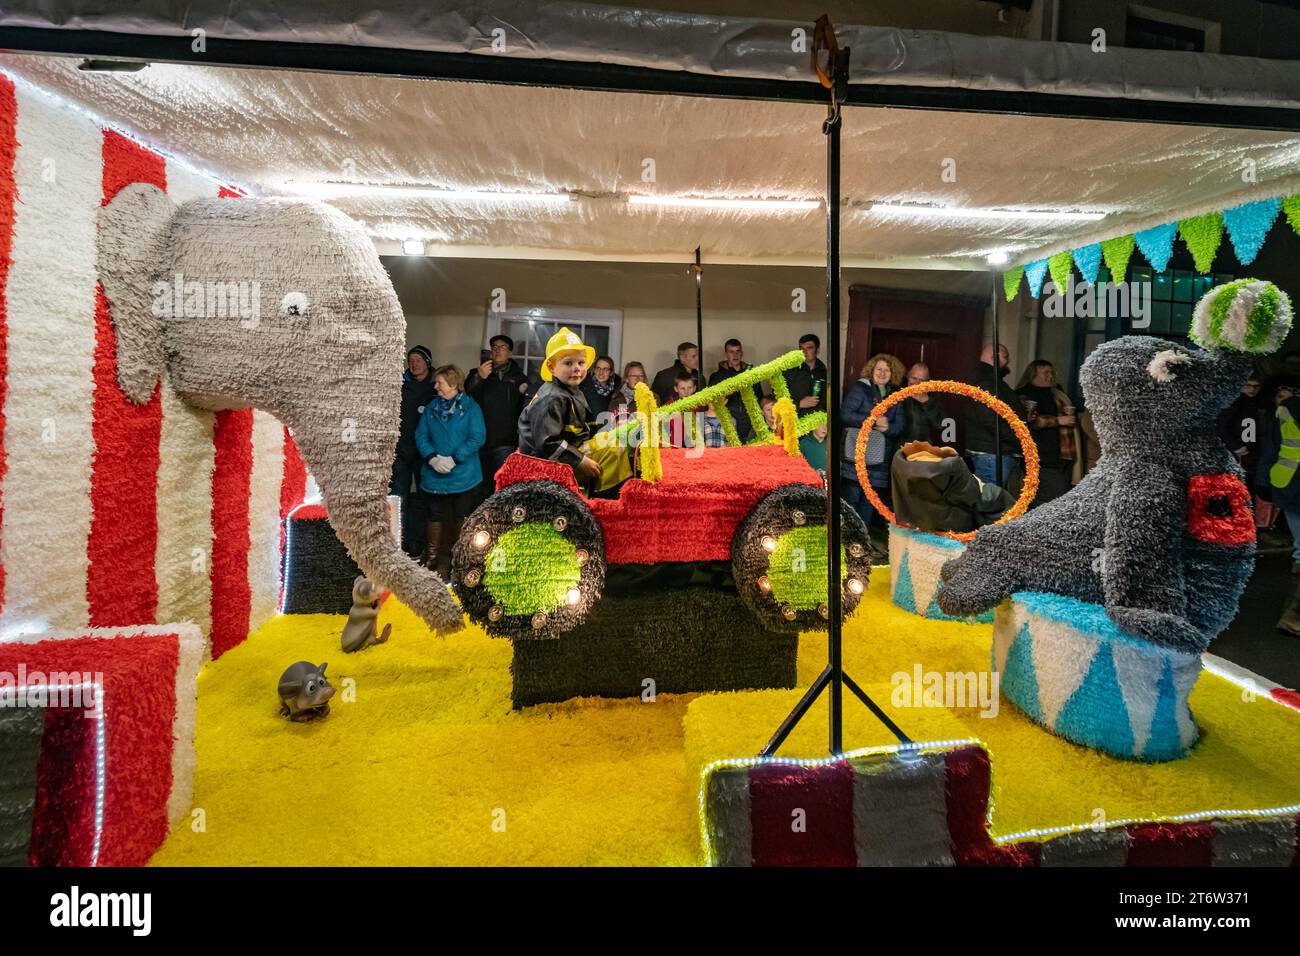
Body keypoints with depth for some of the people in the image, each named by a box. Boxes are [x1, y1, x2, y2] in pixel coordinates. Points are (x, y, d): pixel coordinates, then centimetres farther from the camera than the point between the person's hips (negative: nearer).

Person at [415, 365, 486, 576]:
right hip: (435, 475, 3)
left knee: (462, 518, 6)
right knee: (435, 516, 9)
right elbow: (421, 436, 4)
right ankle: (431, 557, 21)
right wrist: (432, 458, -13)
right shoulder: (431, 407, 8)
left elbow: (478, 437, -11)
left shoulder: (471, 407, -4)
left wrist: (454, 459, -18)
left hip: (463, 475, -3)